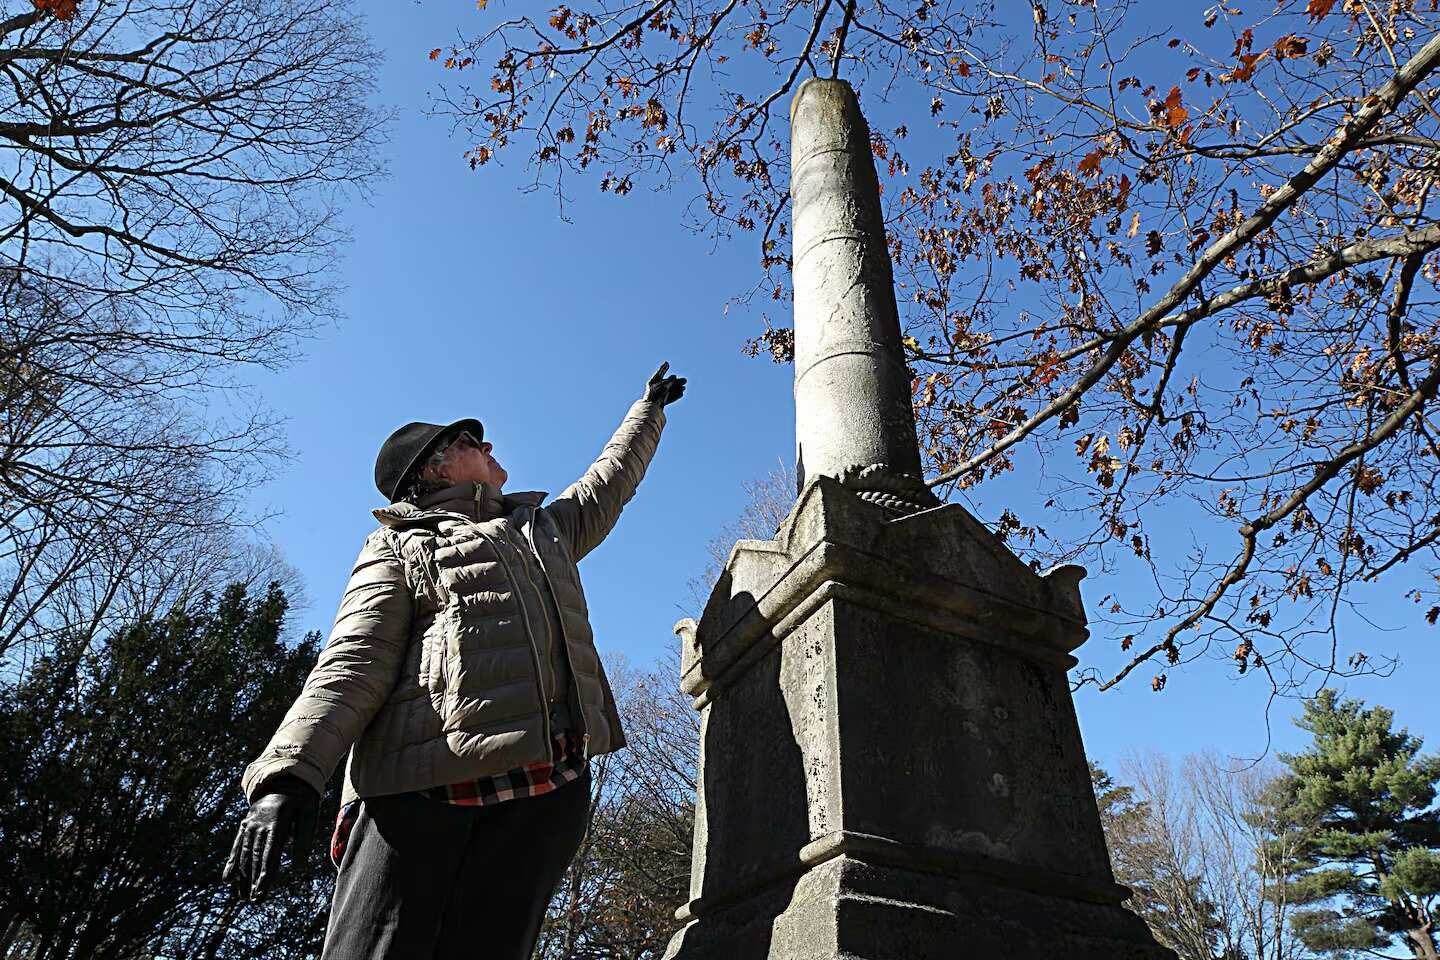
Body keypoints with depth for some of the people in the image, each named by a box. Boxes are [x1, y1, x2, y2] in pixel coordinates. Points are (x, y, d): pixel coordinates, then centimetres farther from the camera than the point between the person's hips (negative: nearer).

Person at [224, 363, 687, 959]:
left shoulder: (546, 528, 31)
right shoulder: (400, 546, 15)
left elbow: (610, 481, 47)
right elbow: (354, 663, 1)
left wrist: (649, 409, 59)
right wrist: (290, 774, -14)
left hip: (549, 787, 4)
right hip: (424, 780, -4)